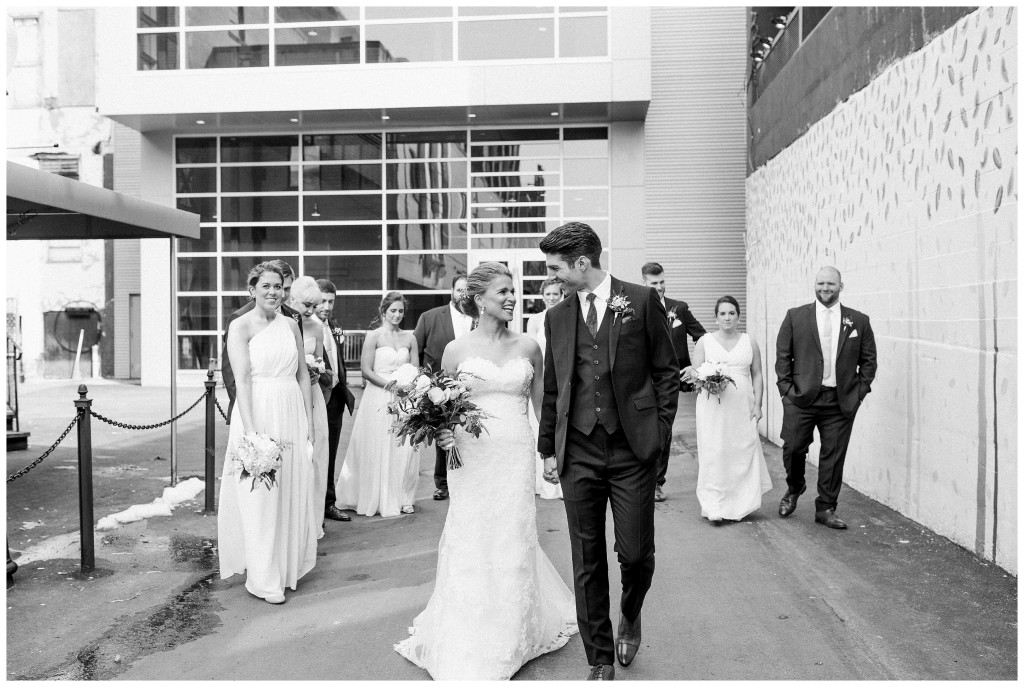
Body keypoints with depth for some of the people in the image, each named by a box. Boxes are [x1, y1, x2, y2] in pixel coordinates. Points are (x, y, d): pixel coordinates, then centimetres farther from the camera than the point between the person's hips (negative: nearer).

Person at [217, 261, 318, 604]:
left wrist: (309, 419, 8)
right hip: (257, 413, -5)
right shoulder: (241, 326, -5)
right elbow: (242, 379, -13)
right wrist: (251, 428, -21)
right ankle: (263, 579, 10)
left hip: (292, 415, 5)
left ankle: (288, 566, 26)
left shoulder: (291, 325, 10)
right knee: (260, 495, 0)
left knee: (292, 493, 10)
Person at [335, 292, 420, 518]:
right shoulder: (374, 336, -2)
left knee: (405, 449, 1)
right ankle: (378, 499, 14)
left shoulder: (409, 338, 11)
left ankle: (403, 497, 14)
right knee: (378, 448, 1)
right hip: (378, 398, -3)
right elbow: (366, 370, -7)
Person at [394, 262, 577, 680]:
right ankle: (467, 643, 23)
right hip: (471, 456, -1)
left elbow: (542, 405, 12)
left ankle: (510, 638, 28)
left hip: (516, 457, 1)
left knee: (513, 544, 7)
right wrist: (440, 432, -11)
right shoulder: (456, 350, 0)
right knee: (471, 547, 3)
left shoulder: (528, 348, 5)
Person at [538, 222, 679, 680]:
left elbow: (666, 371, 3)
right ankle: (600, 663, 22)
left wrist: (659, 432, -2)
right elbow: (551, 389, 13)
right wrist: (548, 448, 10)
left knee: (635, 552, 2)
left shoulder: (641, 301, 0)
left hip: (632, 449, -2)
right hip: (578, 453, 3)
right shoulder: (557, 317, 8)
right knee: (587, 563, 6)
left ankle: (630, 616, 37)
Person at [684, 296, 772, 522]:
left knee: (743, 452, 0)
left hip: (742, 408, 2)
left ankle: (741, 504, 14)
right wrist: (696, 375, -21)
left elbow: (757, 375, 10)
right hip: (713, 408, -1)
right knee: (713, 454, -5)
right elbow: (695, 373, 3)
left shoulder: (749, 342, 10)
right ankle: (714, 507, 0)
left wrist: (757, 404, 1)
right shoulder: (705, 342, 5)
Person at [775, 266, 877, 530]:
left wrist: (859, 391, 2)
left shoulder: (859, 321, 7)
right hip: (801, 398, -1)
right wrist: (786, 388, -3)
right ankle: (794, 488, 30)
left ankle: (826, 509, 18)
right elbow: (782, 355, 4)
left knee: (834, 456, 4)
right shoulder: (795, 317, 4)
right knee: (793, 448, 0)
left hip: (841, 402, 1)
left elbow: (869, 360, 10)